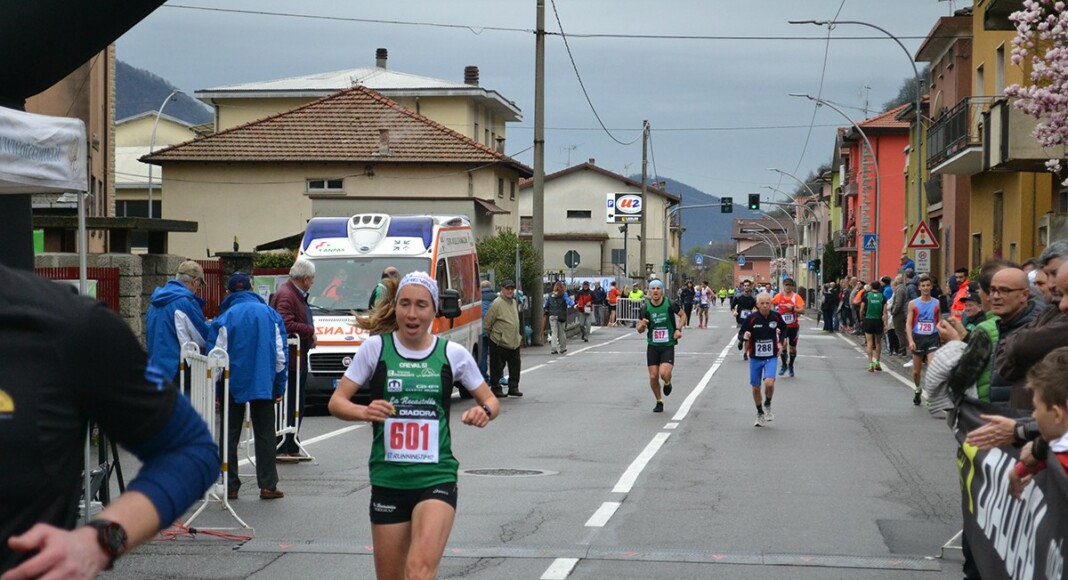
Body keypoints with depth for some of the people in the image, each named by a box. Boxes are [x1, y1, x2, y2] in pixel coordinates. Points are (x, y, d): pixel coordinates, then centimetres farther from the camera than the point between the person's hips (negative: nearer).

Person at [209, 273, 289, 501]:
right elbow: (281, 354, 3)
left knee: (230, 435, 8)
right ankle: (268, 485, 7)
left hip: (234, 384, -2)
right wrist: (280, 387, 9)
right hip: (264, 385, 2)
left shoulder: (224, 318, -7)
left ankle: (230, 486, 7)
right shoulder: (271, 315, 2)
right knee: (264, 434, 9)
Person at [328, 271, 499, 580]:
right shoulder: (375, 347, 0)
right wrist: (364, 412, -24)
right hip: (387, 481, 1)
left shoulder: (453, 354, 1)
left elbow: (490, 400, 11)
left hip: (436, 477, -1)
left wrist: (484, 412, -13)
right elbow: (337, 401, -2)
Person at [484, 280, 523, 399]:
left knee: (515, 365, 10)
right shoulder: (497, 303, -14)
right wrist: (490, 334, -1)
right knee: (497, 366, 0)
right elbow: (488, 322, -10)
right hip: (499, 343, -8)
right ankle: (495, 389, 8)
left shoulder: (514, 302, 13)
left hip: (514, 342, 8)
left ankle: (513, 387, 19)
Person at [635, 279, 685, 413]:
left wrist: (678, 329, -4)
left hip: (668, 345, -2)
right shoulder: (645, 308, -4)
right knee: (653, 377, -1)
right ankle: (659, 402, 22)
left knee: (664, 374, -21)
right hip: (652, 346, 2)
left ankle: (667, 383, 17)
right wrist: (642, 325, -22)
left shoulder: (670, 304, -7)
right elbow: (640, 330, 1)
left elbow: (683, 315, 11)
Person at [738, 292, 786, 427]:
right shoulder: (751, 318, -12)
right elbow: (740, 335, -6)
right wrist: (744, 337, -28)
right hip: (755, 357, 0)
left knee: (769, 383, -21)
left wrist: (781, 342, 6)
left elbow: (784, 328, 17)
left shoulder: (776, 316, -5)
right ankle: (760, 414, 30)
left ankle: (767, 406, 8)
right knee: (756, 388, 8)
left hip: (771, 357, 0)